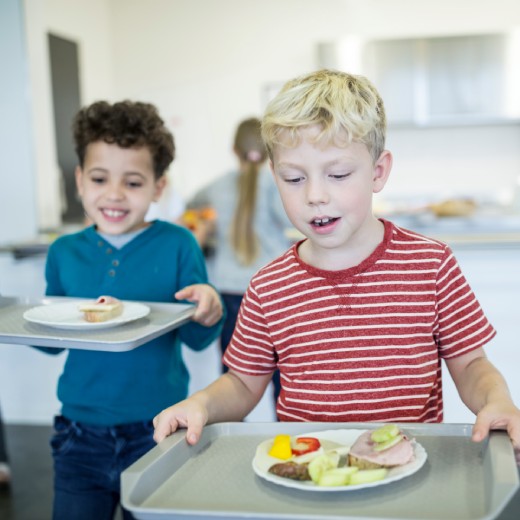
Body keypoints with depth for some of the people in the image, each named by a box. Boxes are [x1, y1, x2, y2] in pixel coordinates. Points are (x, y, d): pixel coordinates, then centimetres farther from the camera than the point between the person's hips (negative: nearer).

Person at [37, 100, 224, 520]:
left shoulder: (177, 244, -7)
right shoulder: (65, 252, 2)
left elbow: (196, 339, -7)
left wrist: (208, 310, -27)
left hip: (155, 428, -2)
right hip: (81, 432, 3)